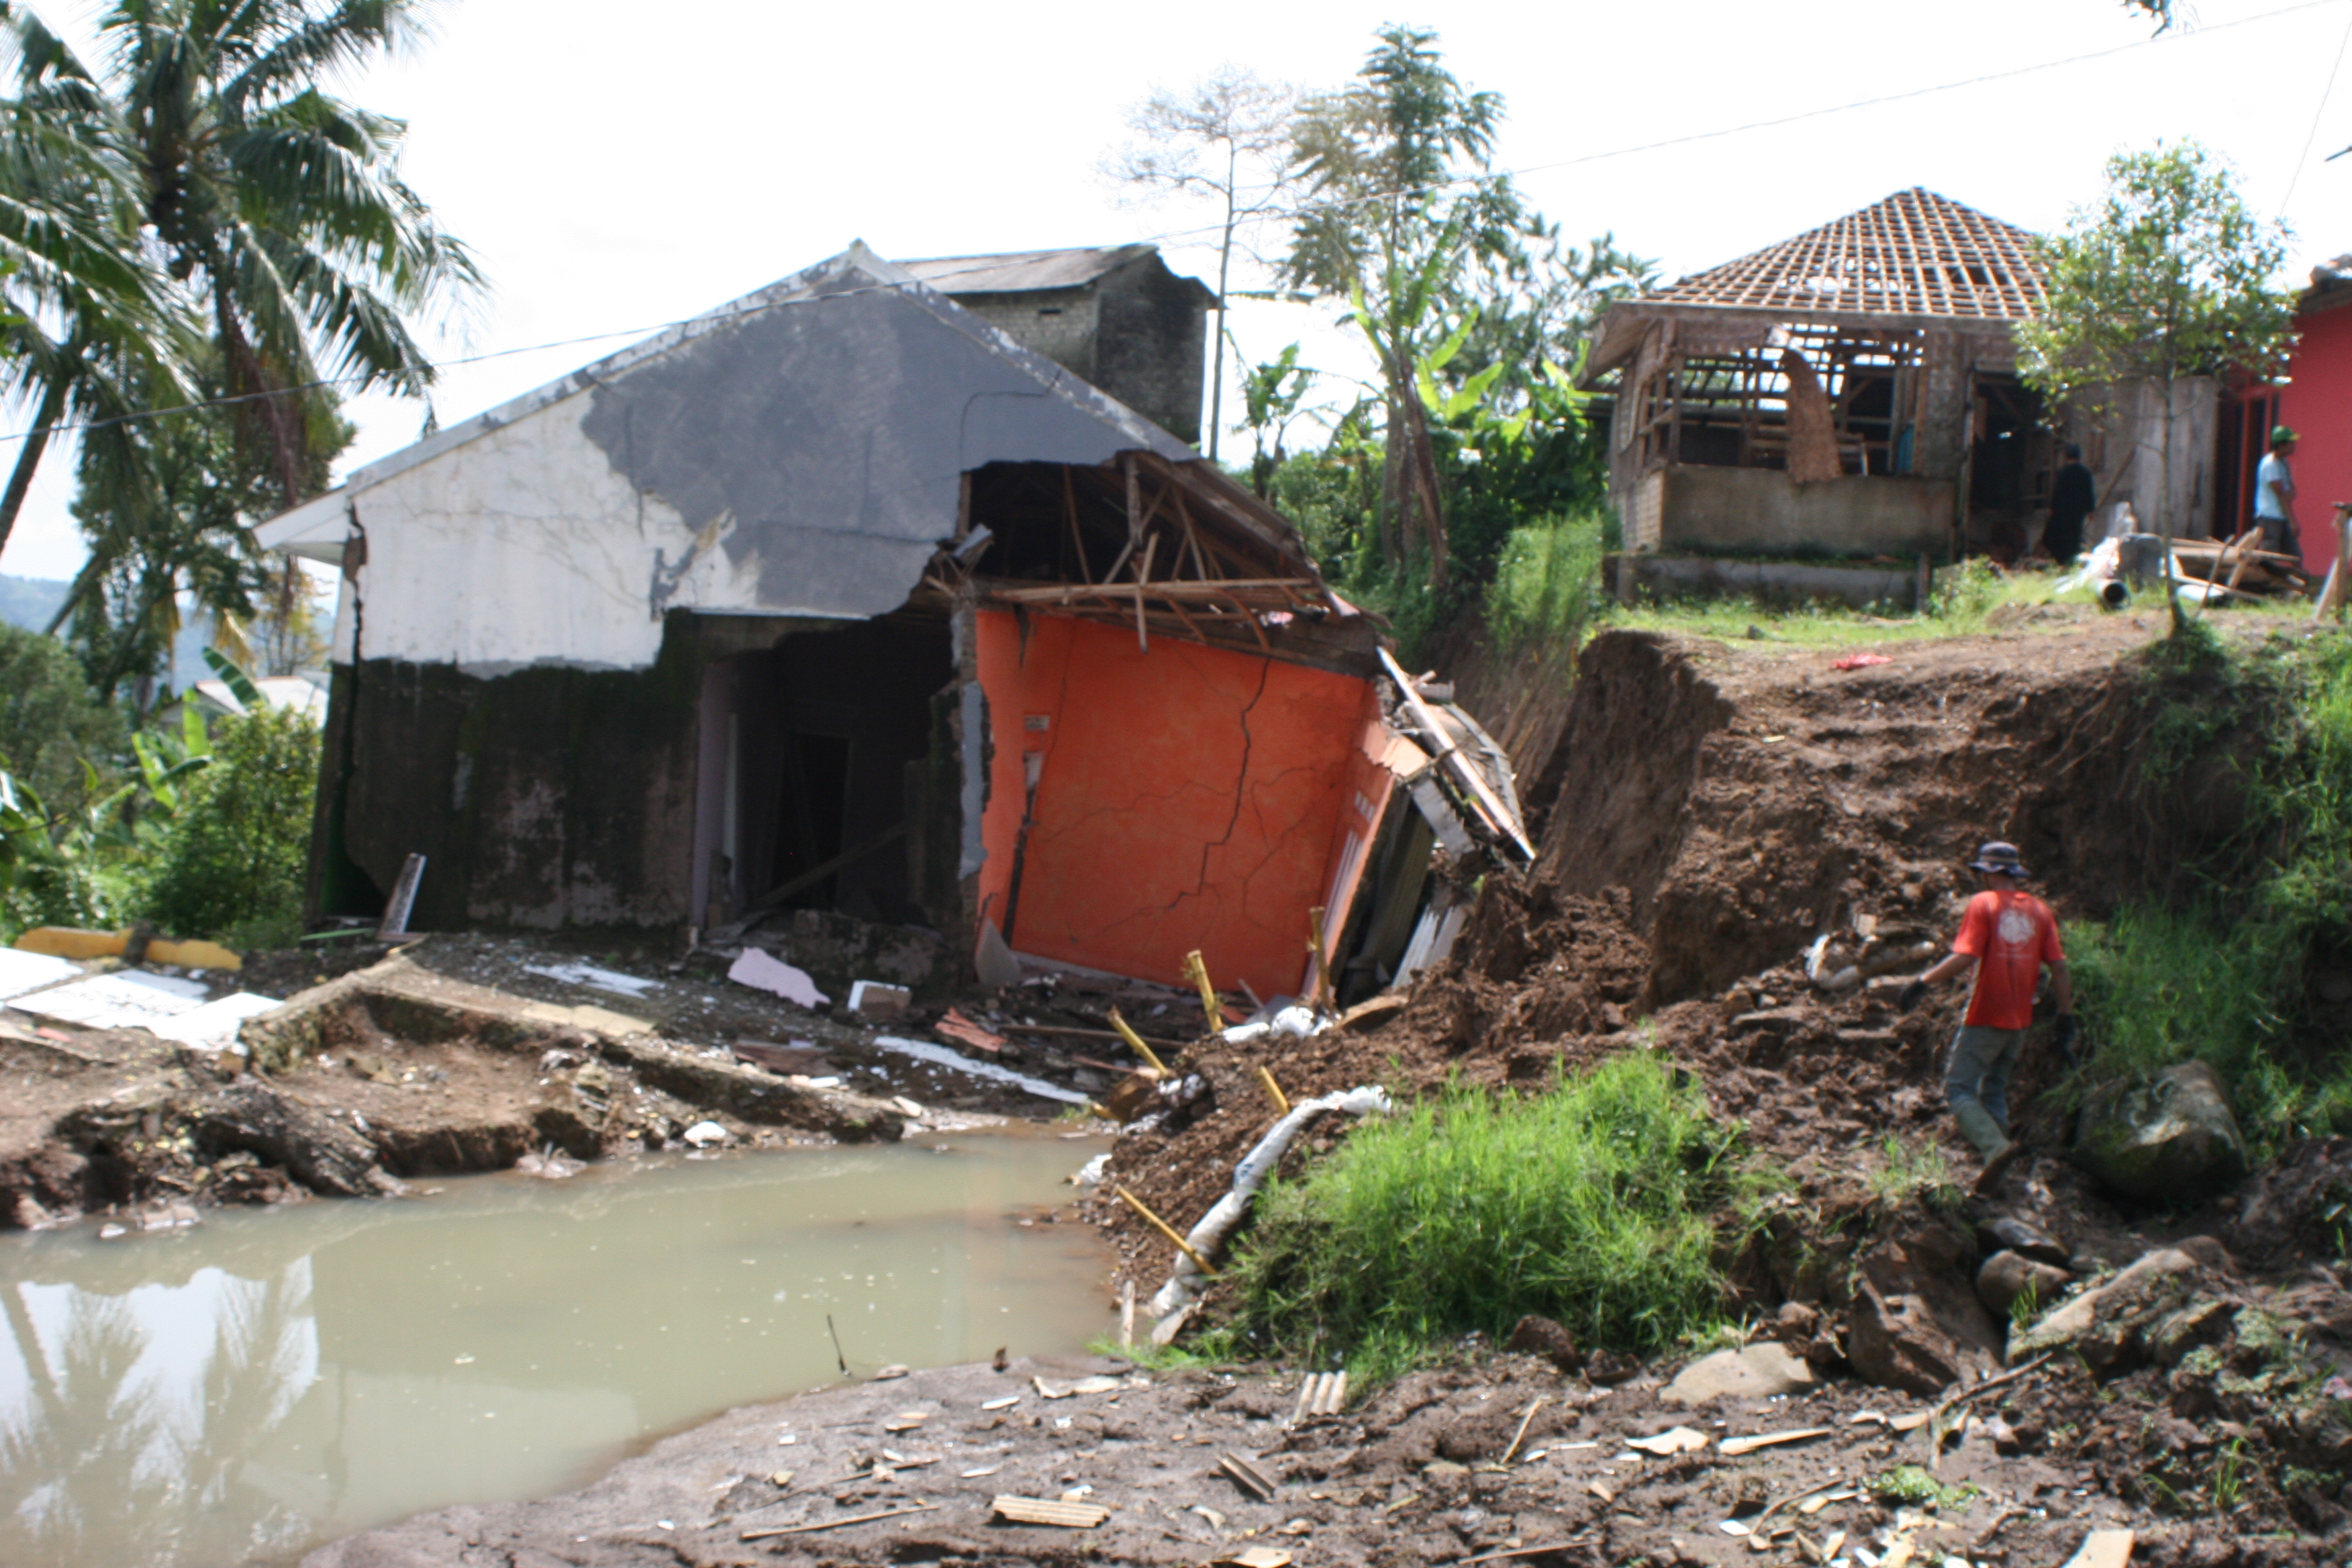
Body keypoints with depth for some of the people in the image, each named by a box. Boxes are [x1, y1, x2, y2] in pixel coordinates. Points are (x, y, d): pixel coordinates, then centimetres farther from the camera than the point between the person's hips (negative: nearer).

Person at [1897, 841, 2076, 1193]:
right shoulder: (2039, 909, 8)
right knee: (1994, 1091, 19)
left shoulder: (1984, 904, -9)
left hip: (1985, 1018, -6)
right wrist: (2066, 1017, 10)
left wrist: (1923, 983, -12)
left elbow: (1965, 957, -20)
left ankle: (1996, 1147, -25)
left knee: (1958, 1088, -4)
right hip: (2020, 1020, 6)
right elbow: (2058, 967, 5)